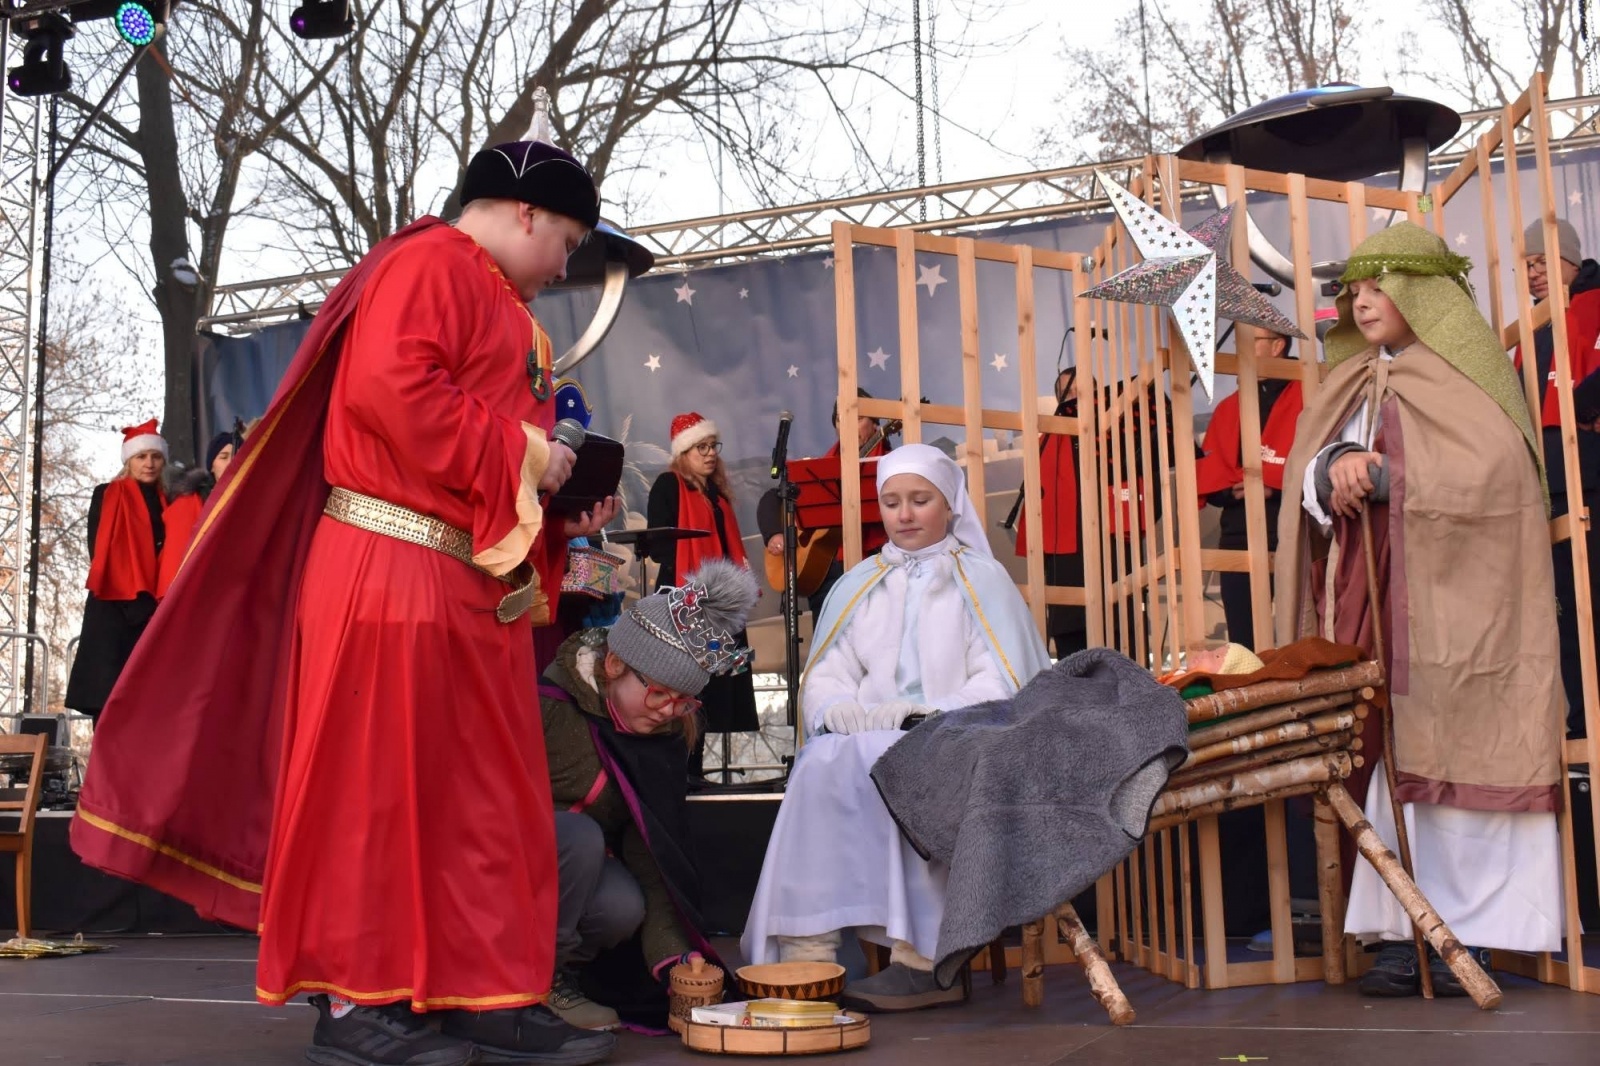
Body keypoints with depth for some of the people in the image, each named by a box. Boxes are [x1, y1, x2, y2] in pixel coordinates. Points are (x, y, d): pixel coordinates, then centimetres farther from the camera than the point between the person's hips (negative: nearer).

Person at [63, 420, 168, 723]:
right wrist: (132, 600, -11)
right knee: (107, 691, -10)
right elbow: (99, 550, -2)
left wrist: (155, 599, -4)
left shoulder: (166, 504, 17)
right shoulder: (107, 495, 6)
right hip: (113, 606, -3)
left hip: (152, 609, 3)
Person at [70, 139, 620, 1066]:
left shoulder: (503, 313, 24)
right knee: (371, 782, -3)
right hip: (392, 570, -10)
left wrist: (557, 508, 9)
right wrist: (523, 458, -16)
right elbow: (386, 388, -22)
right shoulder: (432, 263, -5)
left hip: (477, 588, 10)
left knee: (488, 798, 8)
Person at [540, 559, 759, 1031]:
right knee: (578, 835, -33)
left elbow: (653, 855, -9)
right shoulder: (546, 706, -23)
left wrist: (674, 954, -19)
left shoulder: (663, 734, -3)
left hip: (587, 865, 5)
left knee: (625, 906, -27)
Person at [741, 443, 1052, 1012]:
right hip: (865, 749, 3)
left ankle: (921, 959, -32)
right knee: (822, 762, -30)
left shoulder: (981, 580, 9)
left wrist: (922, 720, -15)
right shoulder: (859, 586, 19)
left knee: (870, 764, -33)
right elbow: (824, 683, 10)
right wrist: (865, 718, -12)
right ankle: (807, 950, -35)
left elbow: (1002, 687, -3)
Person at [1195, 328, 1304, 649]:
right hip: (1238, 540, 5)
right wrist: (1241, 485, -8)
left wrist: (1274, 486, -13)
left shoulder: (1308, 398, 1)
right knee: (1243, 645, 5)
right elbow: (1209, 481, 10)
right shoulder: (1228, 407, 17)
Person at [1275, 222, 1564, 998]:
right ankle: (1406, 935, 1)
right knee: (1394, 760, -1)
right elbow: (1307, 475, 9)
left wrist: (1376, 474, -14)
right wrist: (1335, 468, -14)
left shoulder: (1464, 373, 3)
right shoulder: (1352, 386, 20)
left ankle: (1472, 935, -4)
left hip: (1453, 595, -5)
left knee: (1459, 754, -8)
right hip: (1374, 603, 5)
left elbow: (1494, 468, -11)